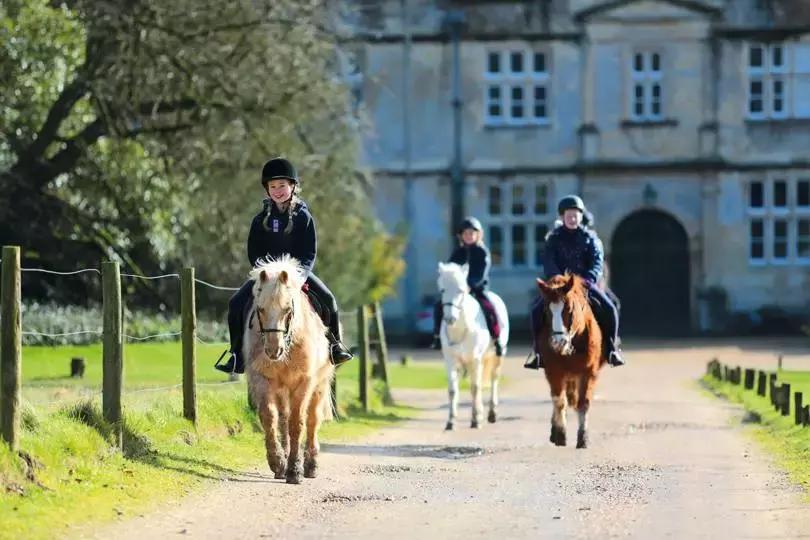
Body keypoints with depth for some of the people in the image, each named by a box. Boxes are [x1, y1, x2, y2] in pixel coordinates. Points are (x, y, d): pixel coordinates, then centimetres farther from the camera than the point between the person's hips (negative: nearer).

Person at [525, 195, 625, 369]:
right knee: (537, 310, -22)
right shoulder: (554, 238, 6)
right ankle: (537, 351, -10)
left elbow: (597, 262, -5)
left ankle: (611, 348, -5)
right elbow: (549, 263, -5)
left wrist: (590, 279, -24)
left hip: (585, 282, 0)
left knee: (609, 309, -21)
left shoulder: (590, 237, 6)